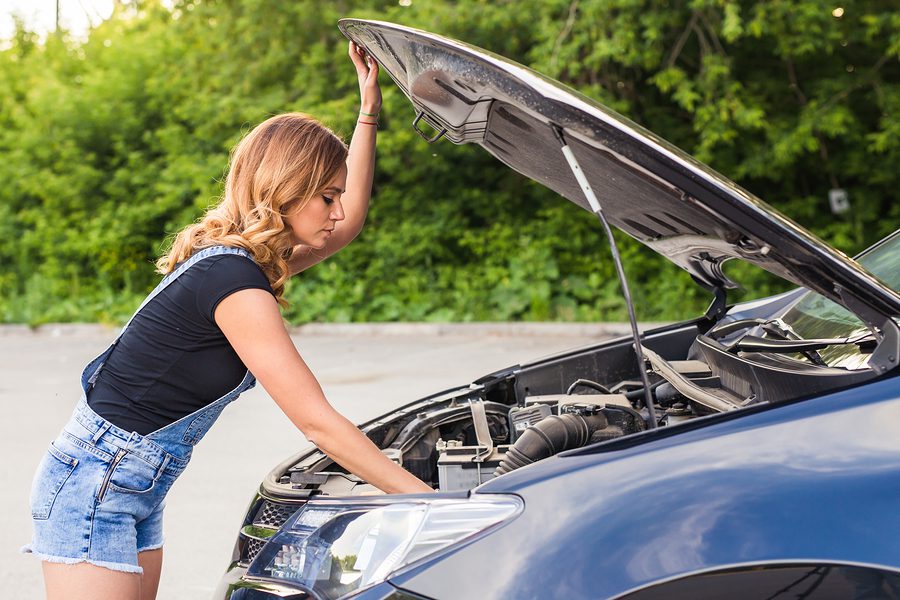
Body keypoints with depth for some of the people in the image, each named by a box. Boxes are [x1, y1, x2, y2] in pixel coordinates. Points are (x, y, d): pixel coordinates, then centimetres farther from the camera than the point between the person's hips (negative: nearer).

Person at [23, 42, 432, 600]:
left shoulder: (232, 261, 7)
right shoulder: (235, 282, -22)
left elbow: (350, 222, 24)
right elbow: (318, 422, -23)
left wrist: (369, 110, 20)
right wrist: (430, 500, -20)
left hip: (139, 490, 10)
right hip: (95, 485, -10)